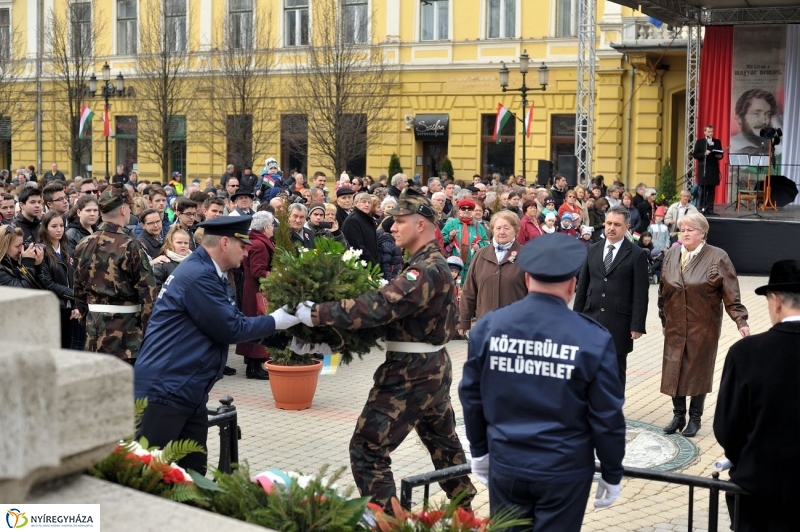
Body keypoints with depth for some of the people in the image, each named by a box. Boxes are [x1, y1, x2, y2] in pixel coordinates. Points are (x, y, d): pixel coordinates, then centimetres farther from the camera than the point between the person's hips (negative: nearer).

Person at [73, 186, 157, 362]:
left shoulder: (83, 245, 5)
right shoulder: (131, 247, -14)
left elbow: (78, 288, 13)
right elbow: (147, 292, -15)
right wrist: (149, 331, -6)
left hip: (95, 326, 6)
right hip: (127, 328, -6)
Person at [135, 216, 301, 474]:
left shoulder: (207, 273, 14)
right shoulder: (198, 277, -19)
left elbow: (233, 321, 15)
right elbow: (232, 329, -16)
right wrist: (276, 321, -4)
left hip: (187, 391, 10)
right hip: (165, 389, -10)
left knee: (193, 471, 11)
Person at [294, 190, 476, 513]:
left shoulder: (427, 269, -21)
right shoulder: (433, 262, 13)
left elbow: (380, 307, -32)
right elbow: (395, 303, 9)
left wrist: (317, 314, -30)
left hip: (411, 372, -11)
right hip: (431, 367, 11)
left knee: (367, 449, -7)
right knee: (443, 440, 24)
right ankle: (464, 508, 38)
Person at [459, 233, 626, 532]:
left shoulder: (488, 327, -6)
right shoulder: (592, 339, -15)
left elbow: (471, 397, 5)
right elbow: (607, 416, -8)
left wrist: (479, 450, 19)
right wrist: (612, 472, 5)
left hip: (505, 464, 3)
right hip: (565, 470, -2)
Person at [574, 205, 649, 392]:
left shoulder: (637, 254, -4)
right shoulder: (593, 249, 9)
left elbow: (640, 293, -7)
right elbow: (582, 285, 11)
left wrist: (637, 325, -12)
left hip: (619, 322, -3)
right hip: (591, 319, 4)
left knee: (616, 370, 6)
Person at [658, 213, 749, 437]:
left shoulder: (717, 258, -9)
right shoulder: (671, 254, 3)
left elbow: (731, 294, -11)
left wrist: (741, 321, -18)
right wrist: (664, 318, 12)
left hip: (703, 326, -4)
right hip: (675, 325, 4)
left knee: (698, 370, 6)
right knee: (674, 369, 6)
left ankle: (695, 418, 20)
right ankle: (678, 415, 21)